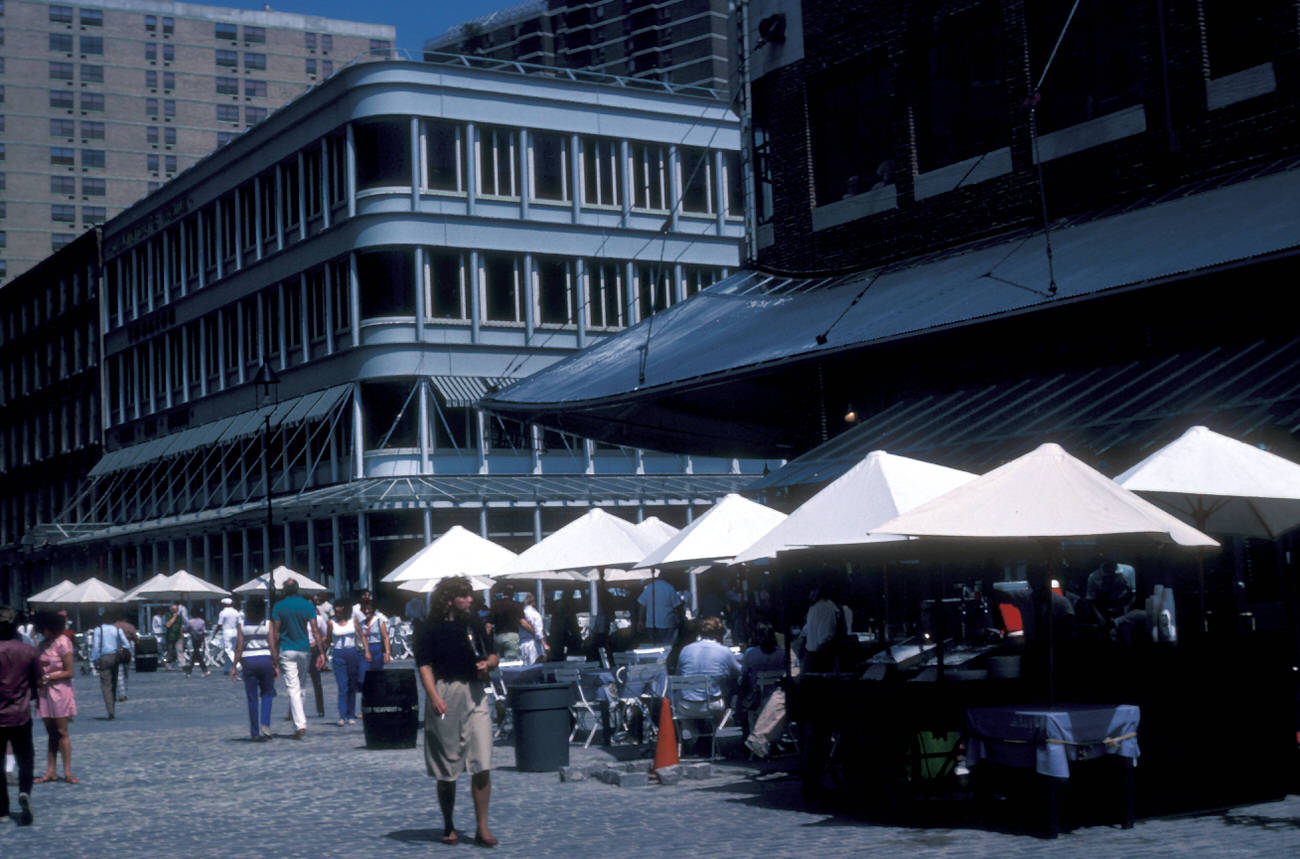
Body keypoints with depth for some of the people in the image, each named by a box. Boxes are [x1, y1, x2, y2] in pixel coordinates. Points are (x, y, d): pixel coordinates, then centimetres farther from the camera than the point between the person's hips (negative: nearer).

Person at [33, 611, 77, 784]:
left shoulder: (62, 643, -10)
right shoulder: (44, 643, 12)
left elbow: (69, 672, -12)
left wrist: (47, 677, -16)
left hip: (60, 691, -7)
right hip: (44, 692, 7)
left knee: (61, 732, -5)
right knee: (51, 733, 7)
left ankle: (67, 772, -1)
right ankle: (50, 772, 8)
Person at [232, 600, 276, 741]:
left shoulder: (242, 625, 0)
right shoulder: (267, 624, -3)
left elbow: (239, 648, -2)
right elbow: (272, 646, -5)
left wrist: (235, 667, 3)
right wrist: (276, 666, 1)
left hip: (248, 661, 1)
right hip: (265, 659, -1)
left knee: (252, 698, 7)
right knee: (267, 694, 13)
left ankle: (255, 733, 8)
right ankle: (265, 725, -6)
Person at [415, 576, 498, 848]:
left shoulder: (475, 624, 11)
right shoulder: (431, 628, -3)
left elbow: (493, 655, 20)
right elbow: (425, 666, -8)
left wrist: (488, 664, -3)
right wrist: (434, 697, -21)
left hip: (475, 694, 3)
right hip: (444, 696, -3)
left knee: (482, 766, -6)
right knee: (446, 770, 7)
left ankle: (482, 827, 3)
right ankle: (448, 827, 22)